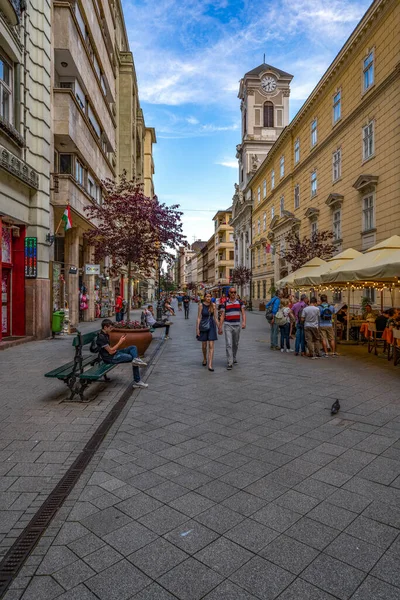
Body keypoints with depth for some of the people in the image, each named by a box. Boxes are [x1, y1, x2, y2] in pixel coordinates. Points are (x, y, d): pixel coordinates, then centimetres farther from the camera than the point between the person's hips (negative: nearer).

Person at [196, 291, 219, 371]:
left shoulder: (213, 305, 1)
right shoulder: (201, 305, -5)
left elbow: (215, 317, 8)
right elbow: (199, 317, -4)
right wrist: (197, 328, -9)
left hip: (212, 326, 1)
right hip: (203, 326, -1)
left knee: (211, 346, -6)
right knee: (204, 345, 12)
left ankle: (210, 365, -7)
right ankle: (204, 359, 39)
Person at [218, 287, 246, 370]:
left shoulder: (239, 302, 5)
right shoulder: (225, 303, 2)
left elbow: (243, 313, 0)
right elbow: (222, 316, 2)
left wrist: (244, 322, -18)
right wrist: (220, 327, -1)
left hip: (237, 326, 2)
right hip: (228, 326, -2)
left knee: (235, 344, 15)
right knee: (229, 344, -10)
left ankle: (234, 358, 36)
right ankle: (230, 363, -10)